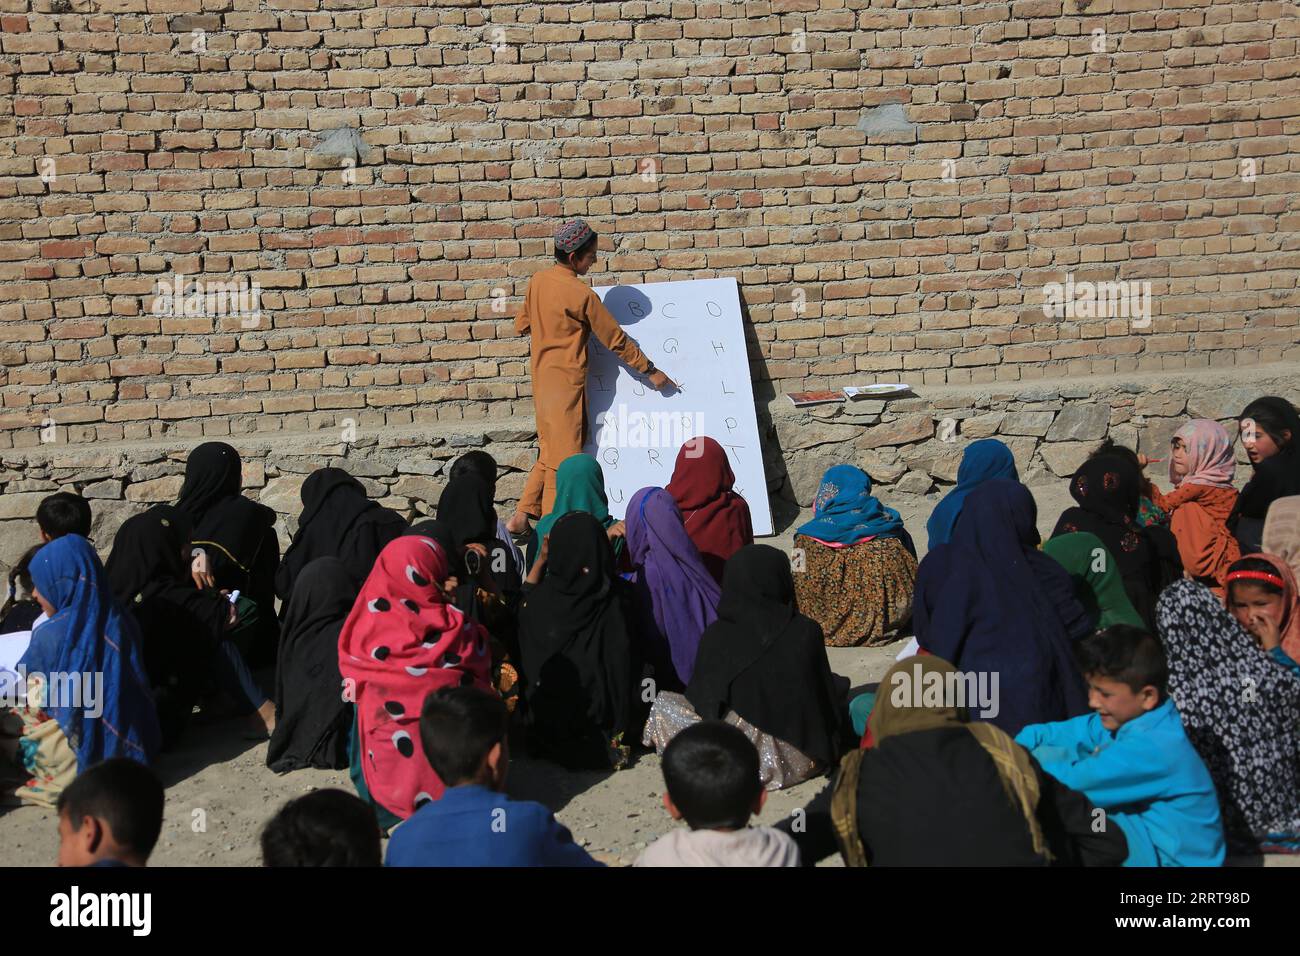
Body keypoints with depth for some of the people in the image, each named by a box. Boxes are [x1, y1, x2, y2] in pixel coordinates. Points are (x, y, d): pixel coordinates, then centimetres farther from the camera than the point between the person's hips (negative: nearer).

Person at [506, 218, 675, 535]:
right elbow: (616, 340, -9)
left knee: (549, 451, 17)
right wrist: (650, 371, 0)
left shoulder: (537, 281, 3)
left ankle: (521, 517, 15)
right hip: (566, 381, -8)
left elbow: (521, 326, 15)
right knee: (564, 457, 0)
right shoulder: (582, 295, -17)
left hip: (541, 377, 8)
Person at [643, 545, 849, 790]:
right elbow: (830, 701, -2)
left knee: (663, 704, 15)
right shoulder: (807, 631, -10)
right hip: (807, 758, 1)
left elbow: (701, 700, -5)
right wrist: (833, 746, 15)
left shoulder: (716, 636, -14)